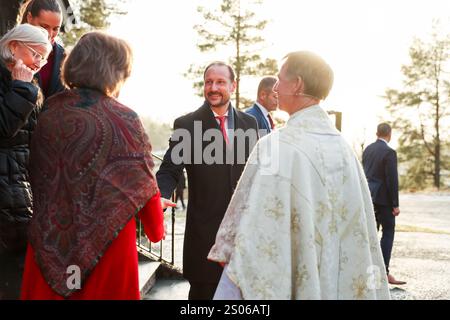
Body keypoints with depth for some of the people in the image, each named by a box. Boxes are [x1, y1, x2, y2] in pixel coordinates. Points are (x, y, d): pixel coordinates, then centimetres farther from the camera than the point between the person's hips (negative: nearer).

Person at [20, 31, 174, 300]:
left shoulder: (49, 114, -1)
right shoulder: (124, 120, -11)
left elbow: (38, 178, 5)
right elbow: (143, 186, -4)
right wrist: (157, 229, 13)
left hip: (49, 241, 3)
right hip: (108, 239, -3)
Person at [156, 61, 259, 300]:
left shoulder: (249, 123, 7)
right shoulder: (186, 125, -4)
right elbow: (170, 171, -9)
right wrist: (160, 198, -29)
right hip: (204, 228, -3)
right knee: (203, 291, 6)